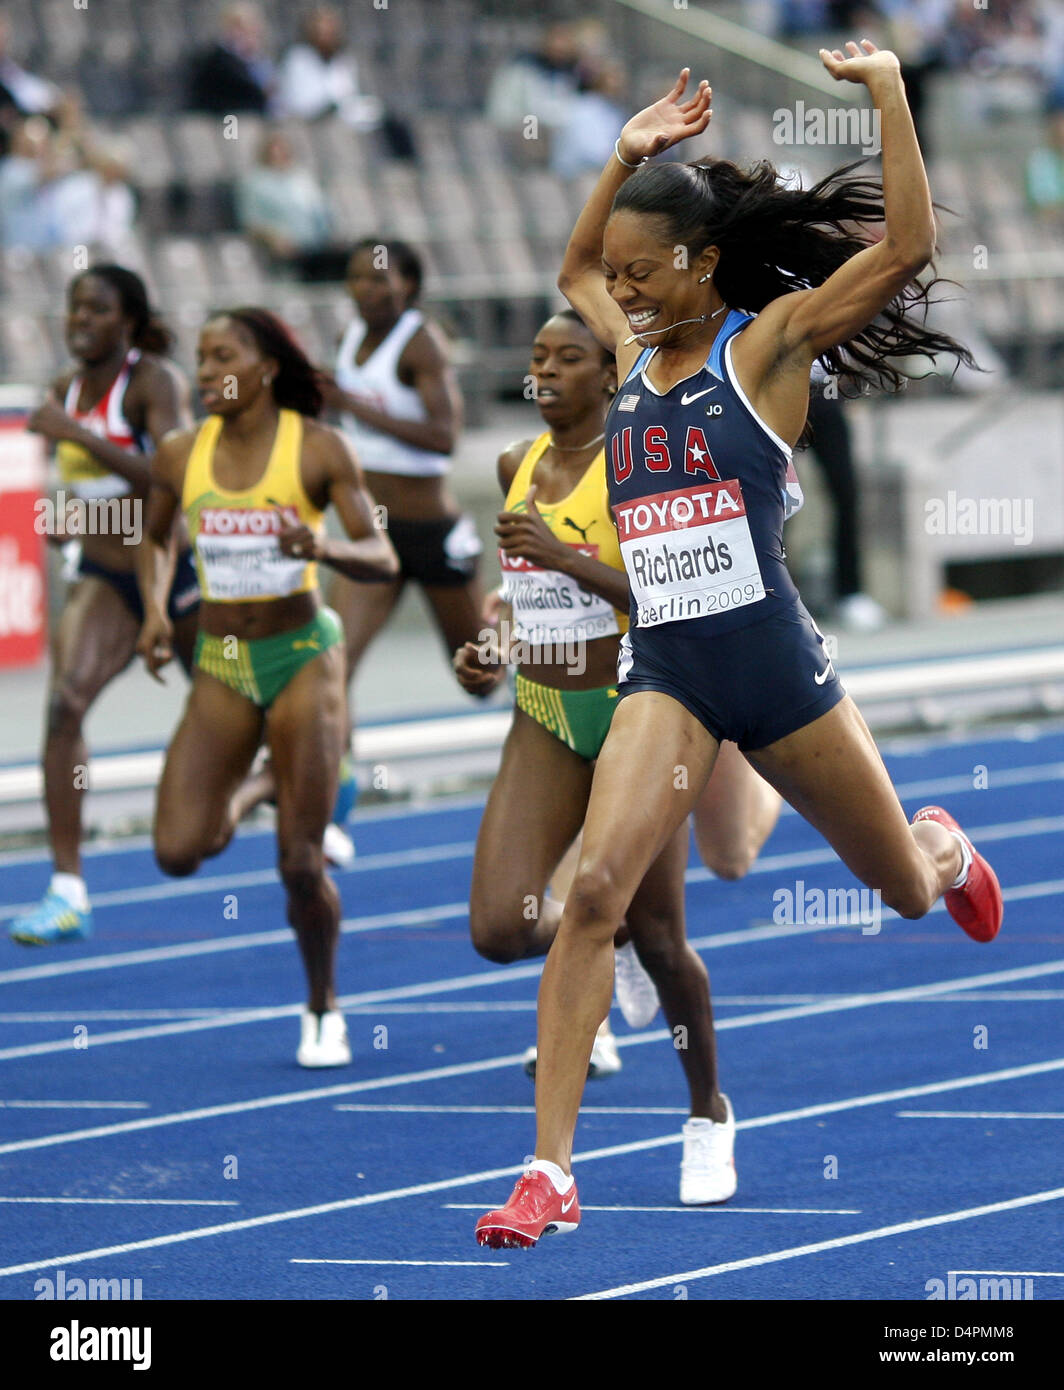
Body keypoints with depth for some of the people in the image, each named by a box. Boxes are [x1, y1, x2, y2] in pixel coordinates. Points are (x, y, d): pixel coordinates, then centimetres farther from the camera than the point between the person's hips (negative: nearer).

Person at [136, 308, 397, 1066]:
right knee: (178, 849, -12)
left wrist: (323, 547, -31)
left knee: (301, 863, -5)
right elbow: (154, 540, 17)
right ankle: (229, 813, 25)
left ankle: (324, 1010, 17)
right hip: (220, 664, 3)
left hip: (303, 656, -3)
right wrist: (155, 611, -2)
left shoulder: (319, 449, -9)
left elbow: (382, 557, -10)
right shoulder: (180, 456, 1)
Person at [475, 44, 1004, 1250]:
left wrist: (889, 94, -16)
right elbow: (574, 269, 32)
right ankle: (550, 1168, -20)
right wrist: (630, 155, 21)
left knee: (908, 885, 16)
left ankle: (945, 846, 57)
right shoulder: (635, 356, 10)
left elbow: (906, 247, -16)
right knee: (595, 889, -18)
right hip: (664, 672, 3)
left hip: (776, 663, -3)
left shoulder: (766, 344, -5)